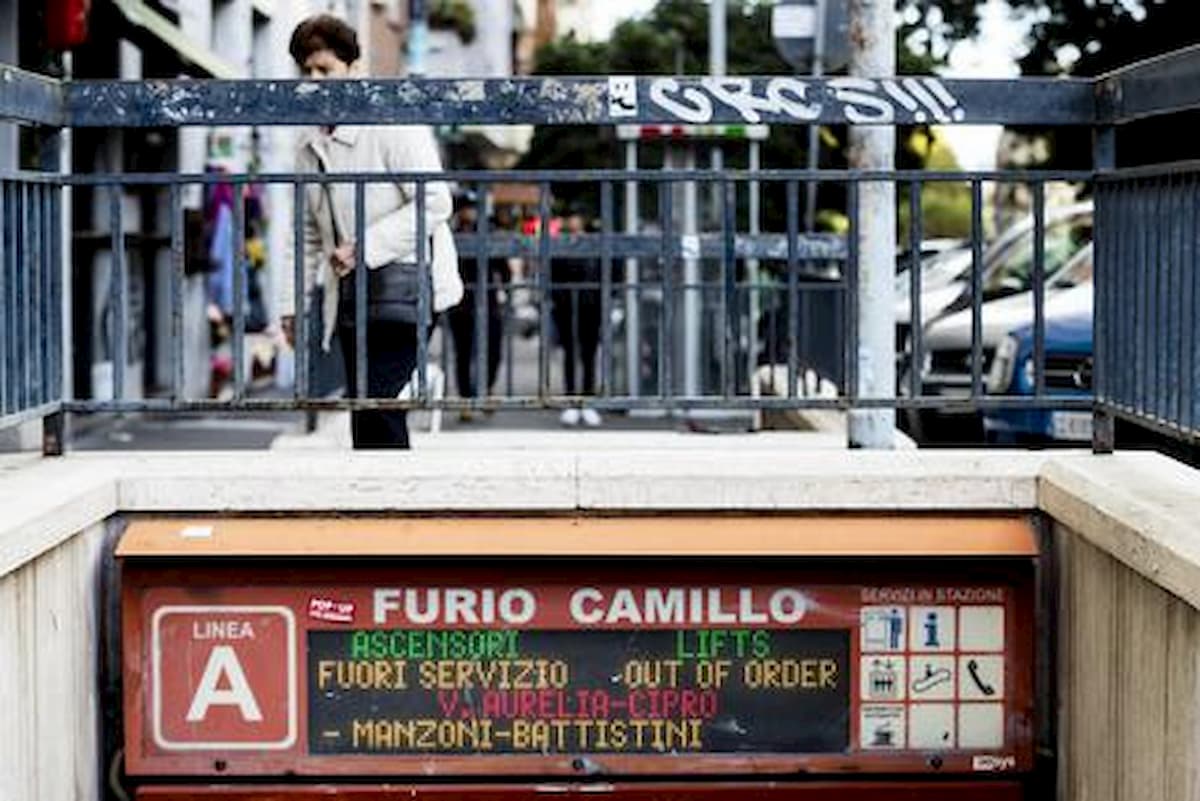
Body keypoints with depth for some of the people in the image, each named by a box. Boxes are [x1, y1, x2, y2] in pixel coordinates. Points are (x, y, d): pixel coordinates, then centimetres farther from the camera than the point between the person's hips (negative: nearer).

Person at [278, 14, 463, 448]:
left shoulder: (393, 126, -8)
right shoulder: (310, 151, 15)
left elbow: (435, 202, -15)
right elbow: (308, 235, 22)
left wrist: (365, 247, -20)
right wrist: (291, 303, 12)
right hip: (350, 302, 7)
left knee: (373, 402, -19)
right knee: (366, 411, 5)